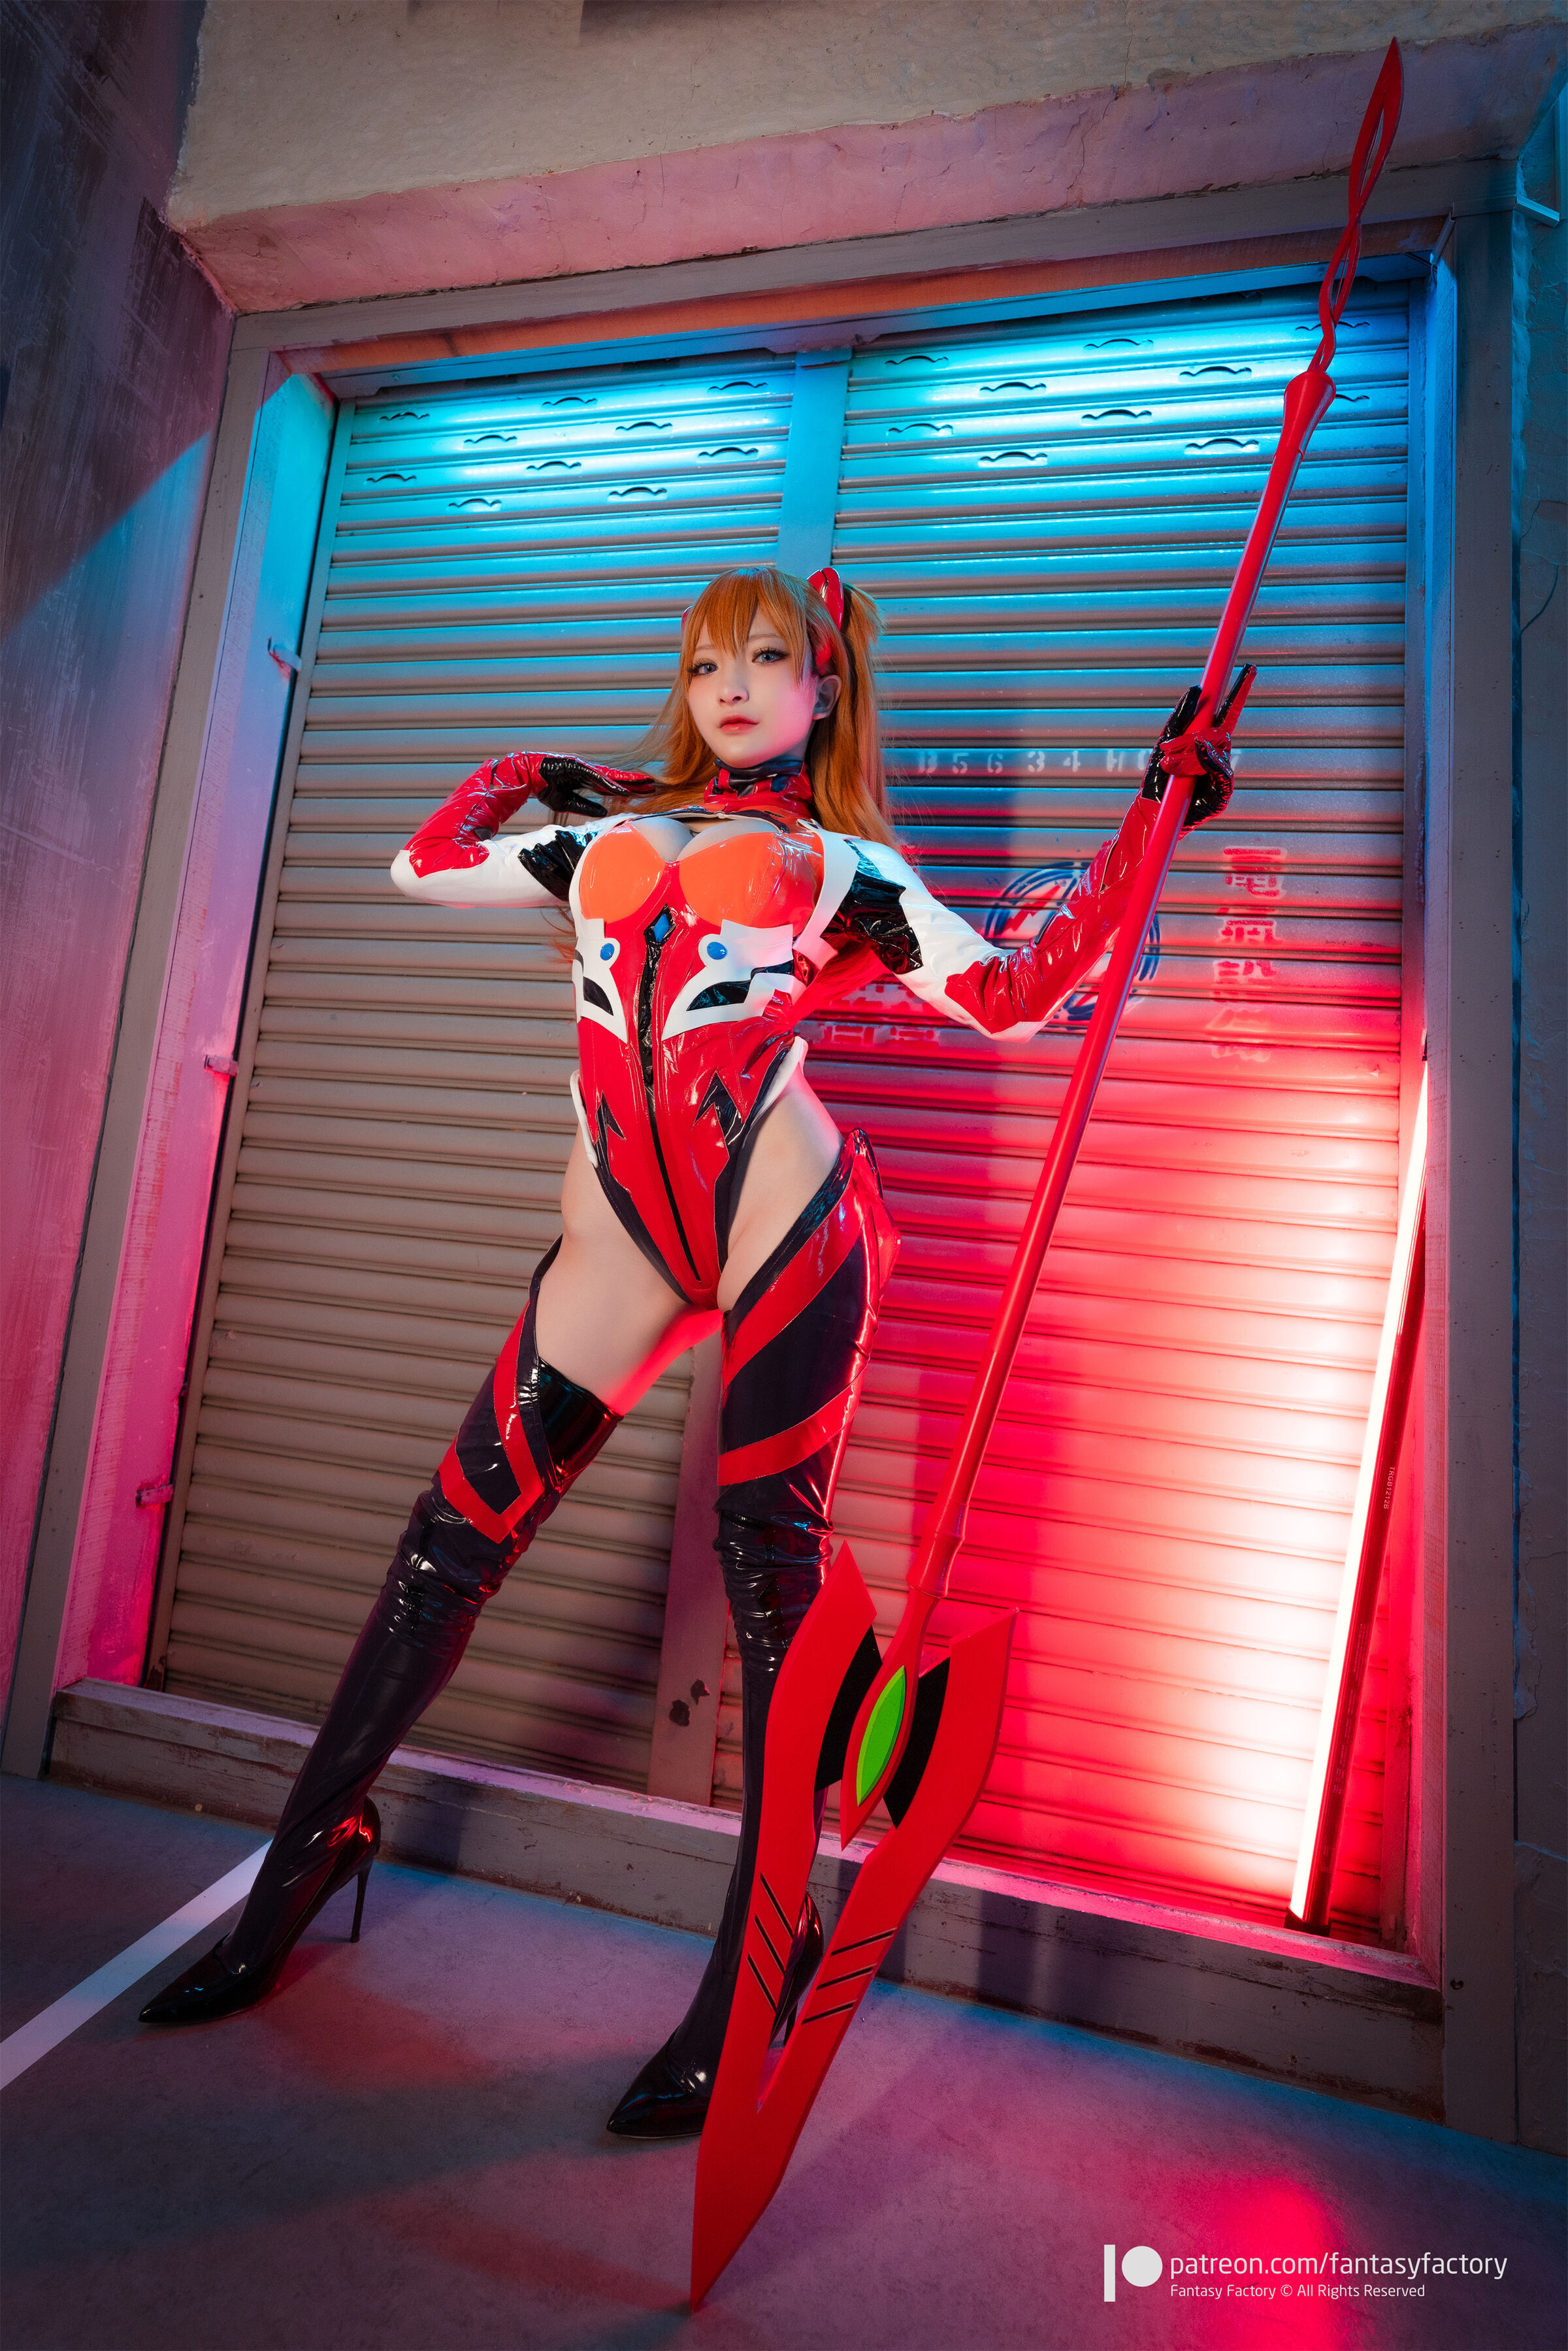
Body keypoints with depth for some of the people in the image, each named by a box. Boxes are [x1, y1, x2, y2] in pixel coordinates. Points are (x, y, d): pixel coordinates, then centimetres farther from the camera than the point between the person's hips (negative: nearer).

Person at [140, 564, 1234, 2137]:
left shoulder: (843, 864, 14)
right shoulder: (608, 834, 24)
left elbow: (1010, 996, 8)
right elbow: (425, 865, 31)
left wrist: (1148, 822, 10)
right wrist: (529, 776, 37)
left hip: (783, 1217, -3)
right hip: (621, 1232, 4)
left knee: (771, 1565, -1)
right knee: (456, 1535, 6)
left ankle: (763, 1957, 18)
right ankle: (311, 1848, 29)